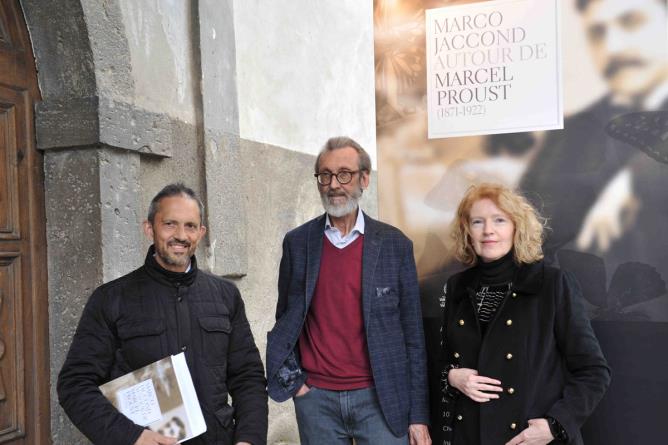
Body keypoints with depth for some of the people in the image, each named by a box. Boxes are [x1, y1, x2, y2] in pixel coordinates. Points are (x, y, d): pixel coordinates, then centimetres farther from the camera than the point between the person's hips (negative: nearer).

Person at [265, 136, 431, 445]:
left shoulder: (395, 244, -2)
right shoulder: (297, 242, 2)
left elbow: (413, 334, -1)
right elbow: (285, 321, 11)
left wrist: (418, 415, -3)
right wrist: (289, 378, -1)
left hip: (381, 397, -1)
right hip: (315, 398, 2)